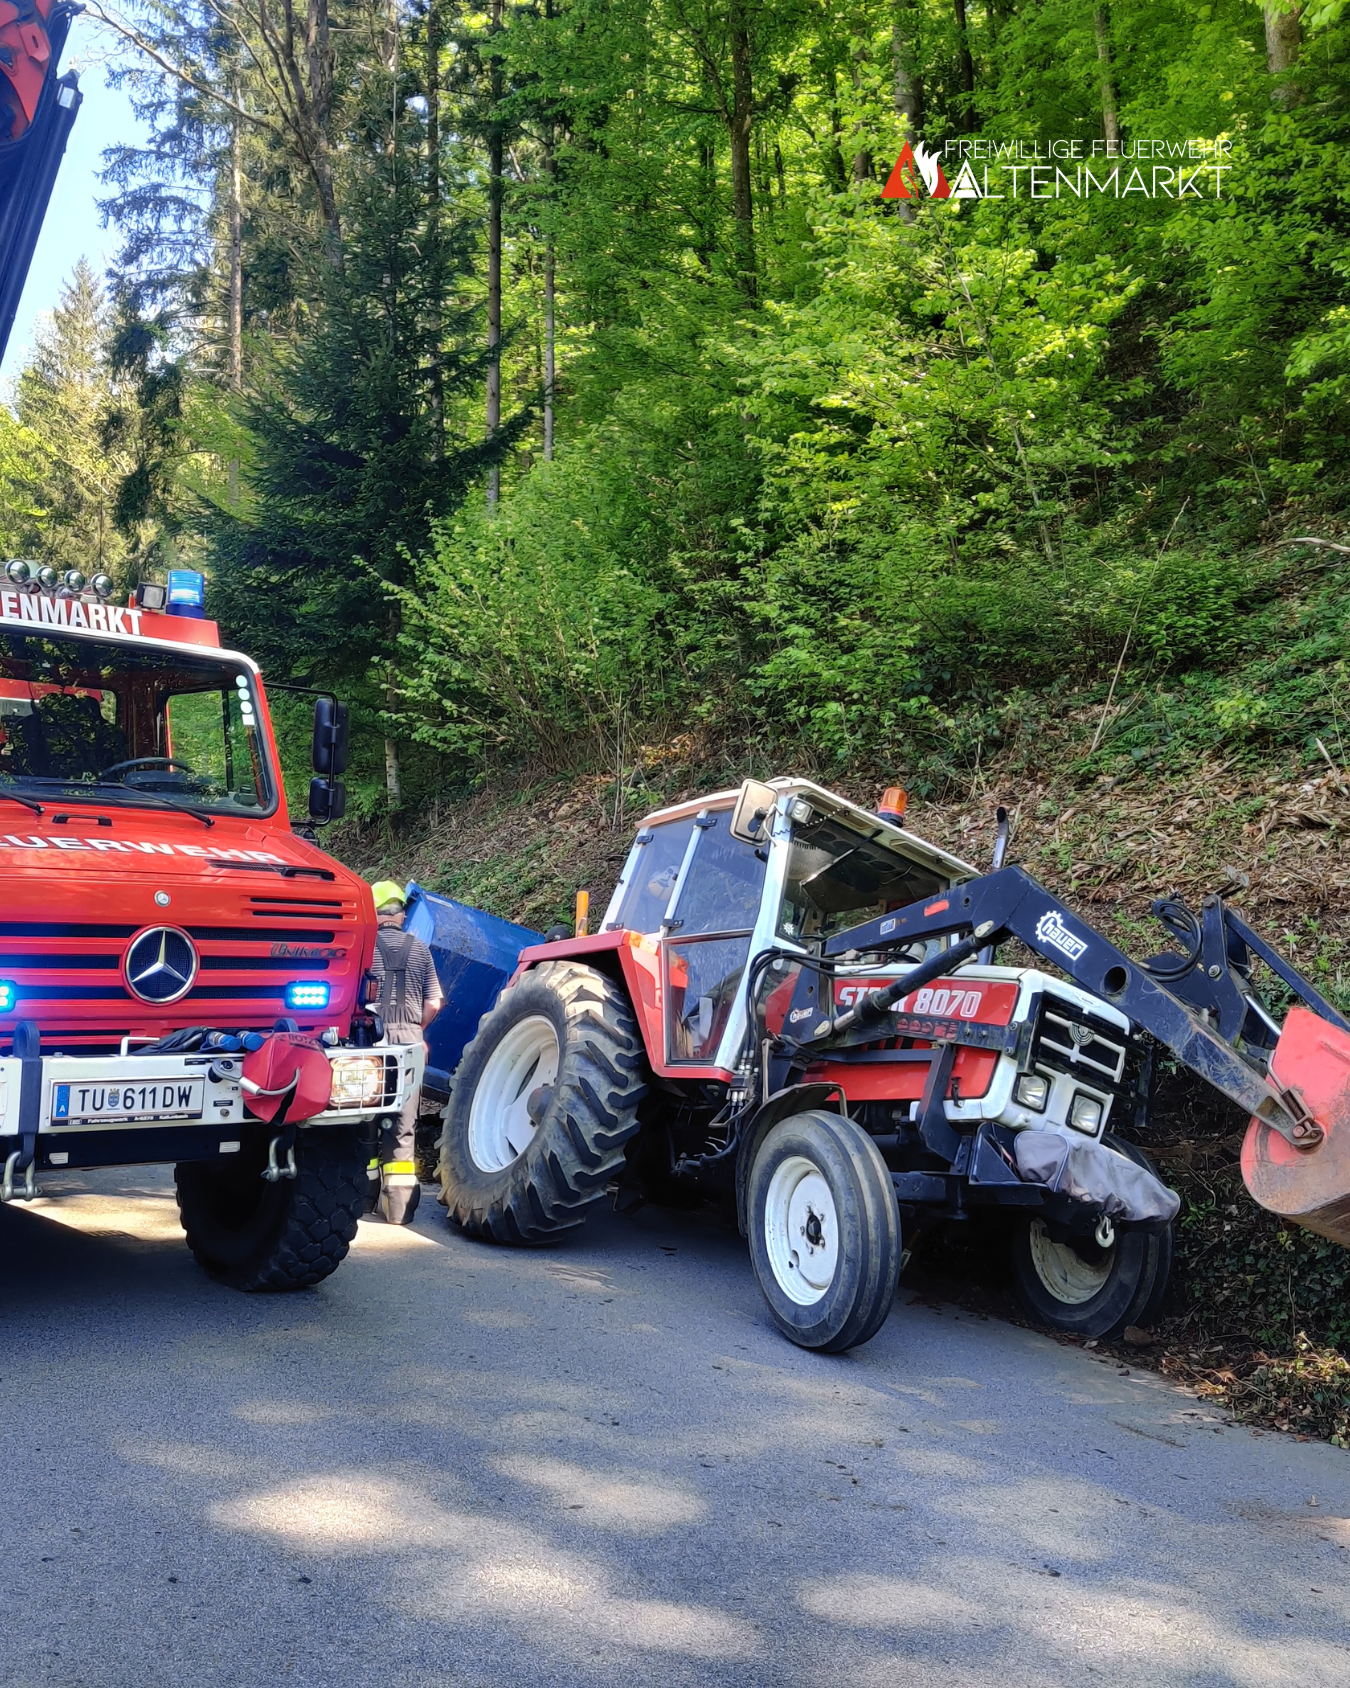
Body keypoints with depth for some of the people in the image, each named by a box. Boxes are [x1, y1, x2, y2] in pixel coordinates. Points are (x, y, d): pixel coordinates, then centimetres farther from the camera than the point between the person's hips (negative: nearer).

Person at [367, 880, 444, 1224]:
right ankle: (400, 1203, 4)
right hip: (410, 1040, 2)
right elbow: (433, 1004, 4)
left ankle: (364, 1192, 21)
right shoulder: (419, 949, 5)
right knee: (404, 1124, 5)